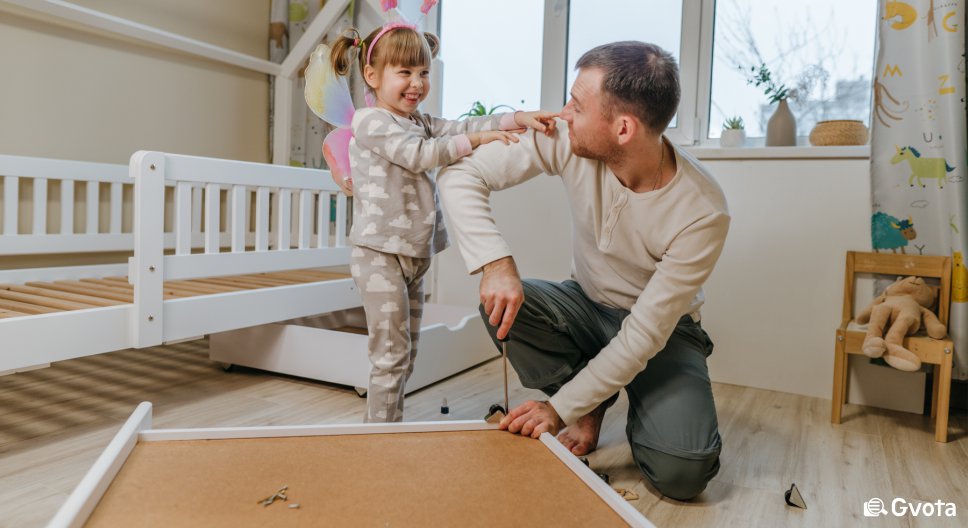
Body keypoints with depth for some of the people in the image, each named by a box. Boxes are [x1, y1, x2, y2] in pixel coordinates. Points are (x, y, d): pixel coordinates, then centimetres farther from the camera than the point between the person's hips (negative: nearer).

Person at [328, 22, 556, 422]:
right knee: (391, 355, -6)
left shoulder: (420, 123, 17)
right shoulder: (370, 121, -8)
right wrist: (476, 139, -20)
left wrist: (517, 119, -10)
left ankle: (390, 425, 26)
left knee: (406, 354, 14)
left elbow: (460, 128, 4)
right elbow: (418, 154, -21)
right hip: (379, 254, -9)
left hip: (414, 253, 9)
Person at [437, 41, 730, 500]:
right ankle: (593, 404, -2)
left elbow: (645, 332, -26)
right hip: (586, 304, 4)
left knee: (681, 473, -25)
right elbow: (460, 175, -24)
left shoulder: (702, 212, -29)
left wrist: (561, 407, -25)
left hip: (662, 330, -3)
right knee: (502, 302, -28)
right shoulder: (567, 141, -22)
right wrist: (496, 263, -40)